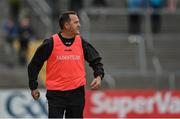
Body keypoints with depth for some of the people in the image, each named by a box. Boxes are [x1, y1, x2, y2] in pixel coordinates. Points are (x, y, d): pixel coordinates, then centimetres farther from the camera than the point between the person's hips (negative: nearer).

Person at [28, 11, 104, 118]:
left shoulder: (81, 43, 3)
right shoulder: (50, 43, -6)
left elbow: (96, 60, 12)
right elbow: (34, 64, 3)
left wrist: (99, 77, -6)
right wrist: (33, 87, 5)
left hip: (77, 92, 3)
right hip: (56, 93, -3)